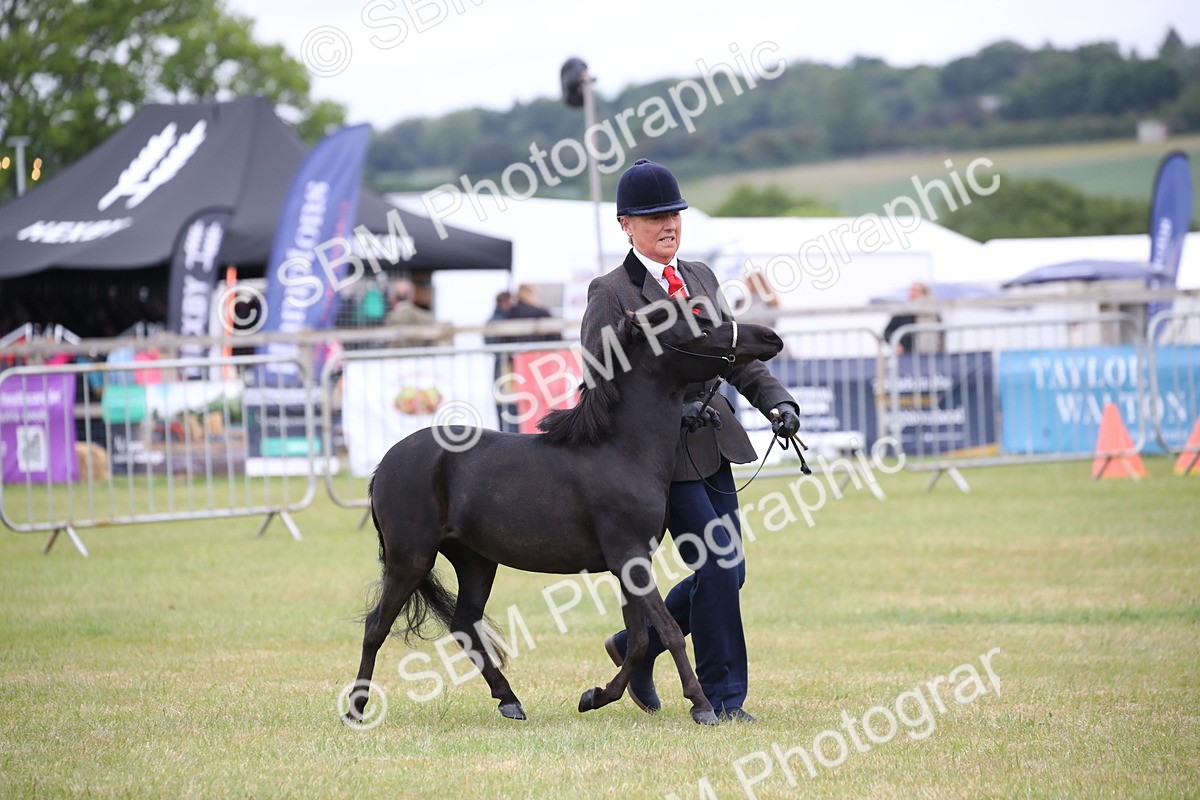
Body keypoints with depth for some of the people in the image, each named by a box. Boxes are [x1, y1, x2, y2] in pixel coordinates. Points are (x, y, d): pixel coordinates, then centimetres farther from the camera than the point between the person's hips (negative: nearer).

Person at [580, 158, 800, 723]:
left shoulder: (700, 278, 13)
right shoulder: (611, 294, -8)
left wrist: (776, 400, 1)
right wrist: (673, 412, -22)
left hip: (714, 444, 7)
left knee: (727, 572, 9)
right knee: (718, 568, -9)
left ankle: (636, 646, 28)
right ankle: (722, 698, 3)